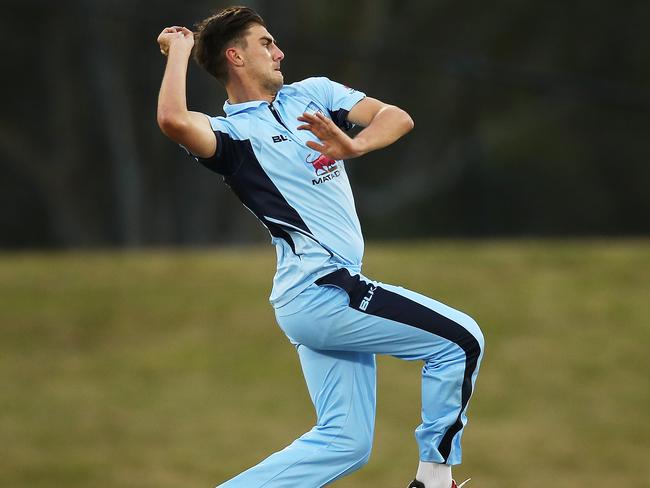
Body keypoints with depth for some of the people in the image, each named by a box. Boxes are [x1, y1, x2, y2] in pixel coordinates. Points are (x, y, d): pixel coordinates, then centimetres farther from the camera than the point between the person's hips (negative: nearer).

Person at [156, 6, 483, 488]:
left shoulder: (313, 93, 16)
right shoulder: (230, 133, -5)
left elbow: (397, 118, 3)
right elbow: (173, 120, -28)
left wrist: (353, 146, -17)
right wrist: (180, 51, -13)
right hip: (323, 290, -8)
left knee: (343, 442, 6)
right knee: (461, 339, -8)